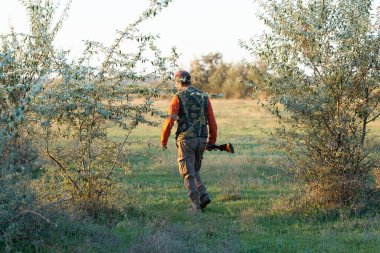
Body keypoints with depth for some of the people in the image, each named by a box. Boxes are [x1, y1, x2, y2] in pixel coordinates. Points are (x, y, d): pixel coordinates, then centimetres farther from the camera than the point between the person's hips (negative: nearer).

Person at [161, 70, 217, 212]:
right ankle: (203, 196, 3)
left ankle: (196, 205, -2)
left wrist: (163, 141, 2)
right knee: (195, 170, 21)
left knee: (188, 173, 3)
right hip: (201, 140, 5)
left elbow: (170, 121, -10)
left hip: (186, 139, -5)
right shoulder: (204, 97, 9)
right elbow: (212, 122, 7)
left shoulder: (178, 97, -4)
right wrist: (212, 141, 18)